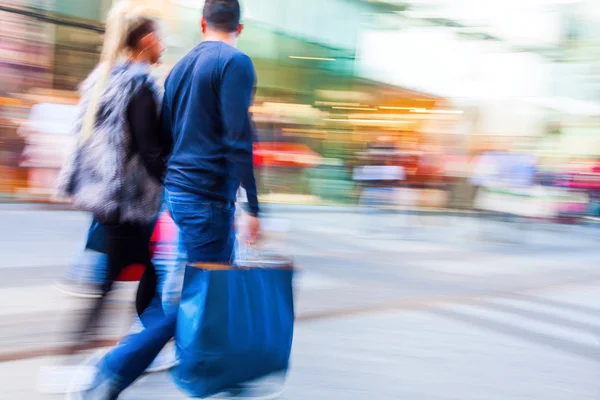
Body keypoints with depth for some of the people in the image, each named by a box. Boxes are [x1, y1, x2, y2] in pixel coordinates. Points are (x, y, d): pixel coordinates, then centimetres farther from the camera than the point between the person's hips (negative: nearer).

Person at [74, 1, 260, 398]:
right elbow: (238, 139, -18)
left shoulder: (181, 66, 15)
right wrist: (253, 207, -16)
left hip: (176, 189, 9)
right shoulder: (236, 63, -9)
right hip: (208, 197, -9)